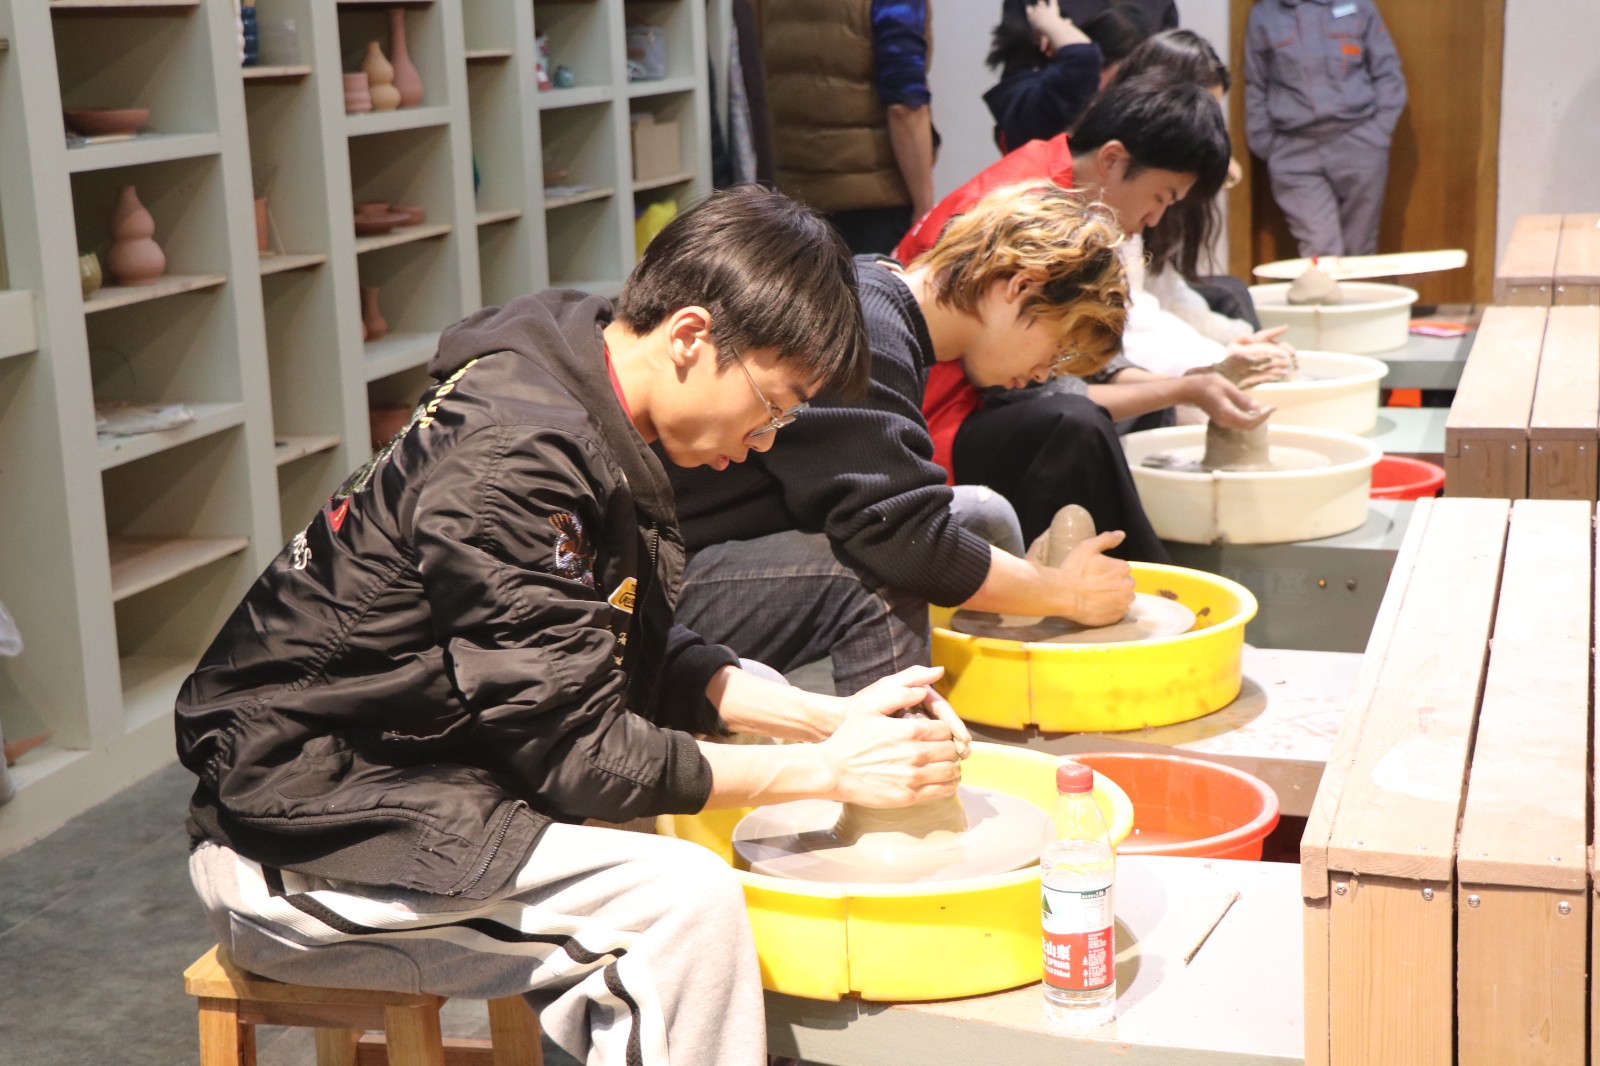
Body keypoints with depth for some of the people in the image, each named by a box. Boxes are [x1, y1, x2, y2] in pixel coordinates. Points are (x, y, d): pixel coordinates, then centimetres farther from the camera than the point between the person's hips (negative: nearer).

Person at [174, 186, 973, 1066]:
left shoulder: (581, 417, 4)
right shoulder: (511, 460, -25)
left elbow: (641, 660, 10)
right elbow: (577, 755, -23)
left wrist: (834, 719, 0)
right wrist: (828, 770, -16)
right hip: (299, 854, -10)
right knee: (686, 902, -23)